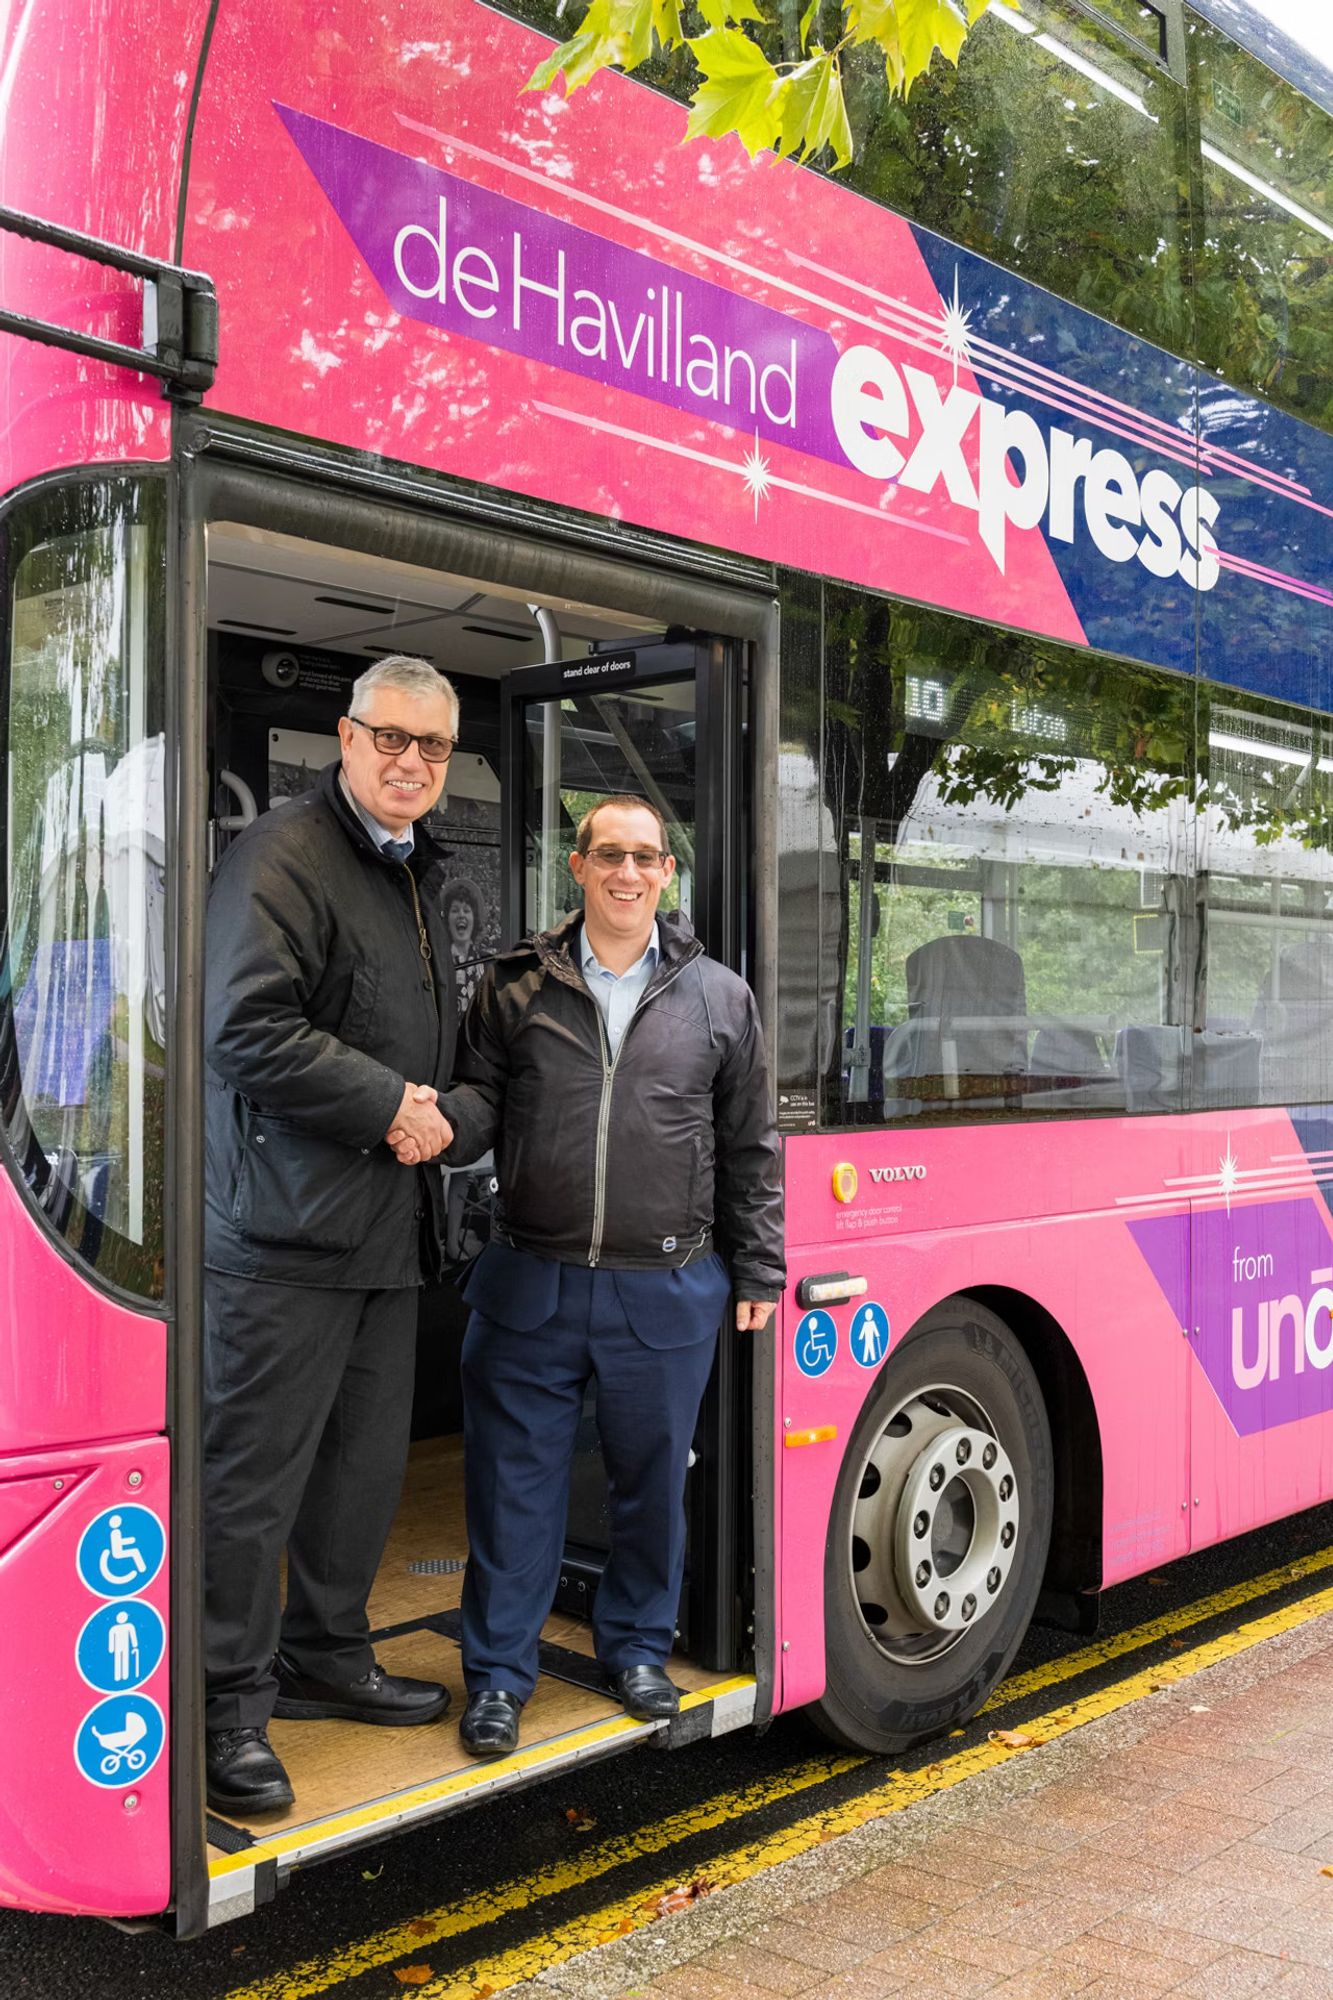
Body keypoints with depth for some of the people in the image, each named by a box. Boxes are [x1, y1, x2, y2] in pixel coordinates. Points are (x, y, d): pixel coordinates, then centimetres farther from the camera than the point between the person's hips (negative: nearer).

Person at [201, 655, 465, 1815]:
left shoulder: (421, 874, 19)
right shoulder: (281, 858, -10)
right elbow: (249, 1031, -20)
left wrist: (438, 1112, 9)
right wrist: (390, 1106, -14)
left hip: (390, 1230, 9)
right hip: (286, 1235, -9)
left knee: (368, 1465, 17)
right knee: (254, 1475, -2)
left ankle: (326, 1656, 33)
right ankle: (230, 1709, 10)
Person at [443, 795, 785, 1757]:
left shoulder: (720, 997, 6)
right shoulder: (517, 984, 4)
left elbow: (751, 1146, 10)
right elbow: (483, 1098, 5)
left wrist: (758, 1272, 9)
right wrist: (445, 1116, -19)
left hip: (669, 1290, 1)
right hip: (531, 1282, 0)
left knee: (653, 1475, 14)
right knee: (516, 1477, 6)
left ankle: (637, 1648, 35)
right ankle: (499, 1672, 21)